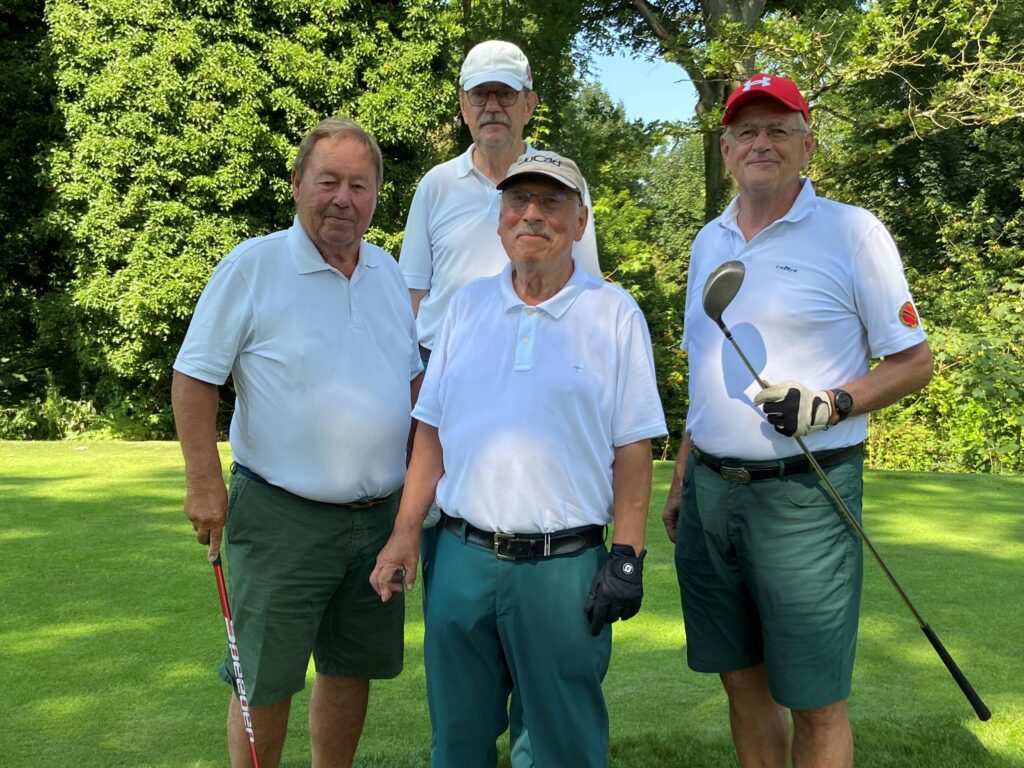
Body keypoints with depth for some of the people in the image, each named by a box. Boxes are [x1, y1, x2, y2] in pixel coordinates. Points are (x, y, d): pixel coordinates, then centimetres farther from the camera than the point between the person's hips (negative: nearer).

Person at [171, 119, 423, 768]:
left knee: (352, 669, 17)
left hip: (380, 515, 6)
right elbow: (195, 378, -7)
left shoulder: (387, 271, 9)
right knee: (264, 681, 5)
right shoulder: (252, 267, -9)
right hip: (282, 519, -5)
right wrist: (205, 483, -13)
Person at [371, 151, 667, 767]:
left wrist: (627, 556, -7)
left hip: (564, 565, -3)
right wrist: (406, 531, 4)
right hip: (462, 555, 3)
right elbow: (432, 428, 11)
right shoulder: (467, 305, 9)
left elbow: (633, 446, -2)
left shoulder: (615, 313, -1)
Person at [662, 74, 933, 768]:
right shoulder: (709, 241, 13)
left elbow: (916, 363, -3)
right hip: (710, 493, 6)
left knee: (814, 703, 2)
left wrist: (832, 405, -20)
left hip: (802, 495, -5)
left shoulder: (852, 232, -5)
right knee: (742, 680, 15)